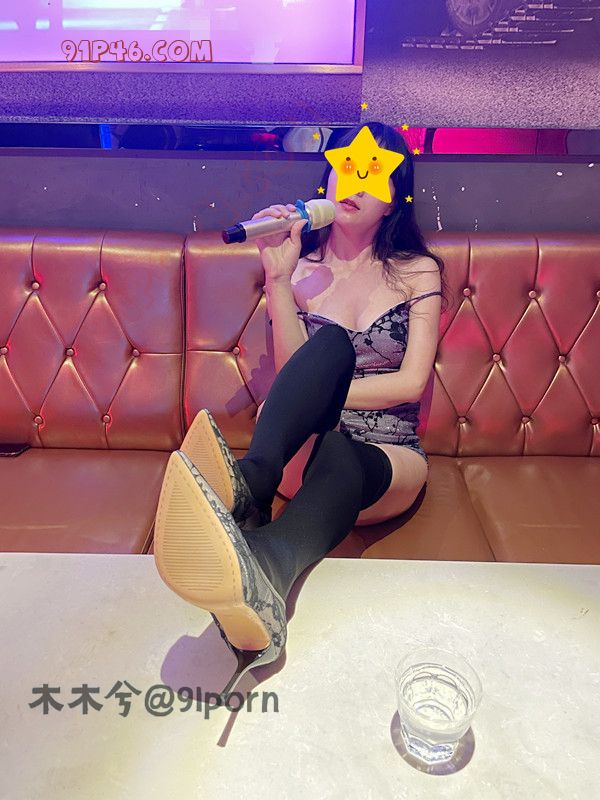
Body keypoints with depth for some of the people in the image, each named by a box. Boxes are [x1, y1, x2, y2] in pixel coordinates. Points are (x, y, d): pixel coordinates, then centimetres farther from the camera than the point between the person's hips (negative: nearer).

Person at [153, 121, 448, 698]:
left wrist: (322, 392, -8)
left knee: (337, 462, -37)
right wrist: (278, 279, -14)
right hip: (308, 451, 0)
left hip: (389, 461, 1)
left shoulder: (418, 272, 9)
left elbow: (411, 382, -2)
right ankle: (250, 487, -55)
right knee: (331, 342, -30)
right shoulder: (300, 266, 10)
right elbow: (293, 366, -4)